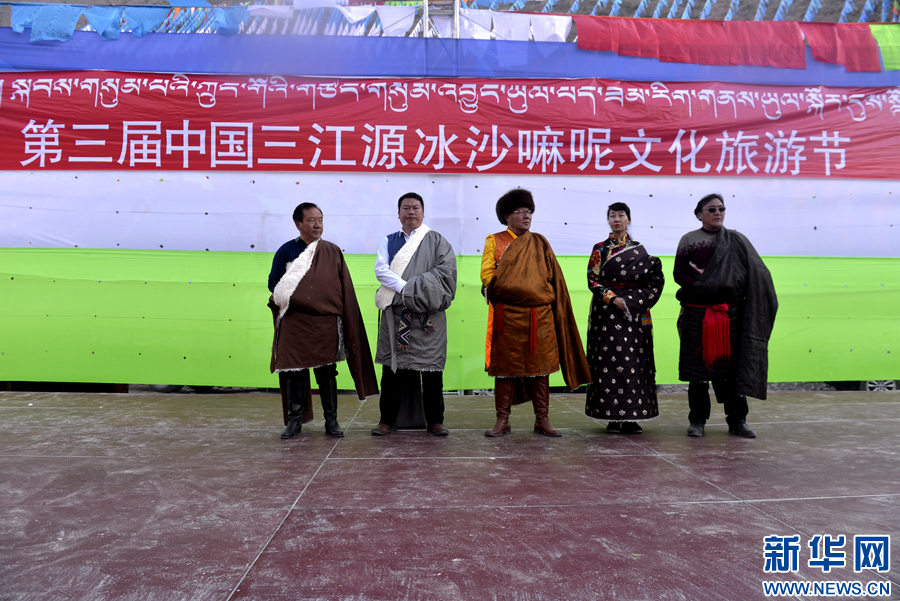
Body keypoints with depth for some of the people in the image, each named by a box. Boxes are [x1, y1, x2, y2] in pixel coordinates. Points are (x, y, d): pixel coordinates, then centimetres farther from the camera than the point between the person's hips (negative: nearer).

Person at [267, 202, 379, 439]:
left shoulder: (333, 251, 8)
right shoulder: (286, 250, 4)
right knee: (294, 371, 4)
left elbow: (345, 290, 8)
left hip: (326, 323, 1)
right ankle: (294, 420, 17)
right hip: (295, 323, 0)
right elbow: (273, 284, 5)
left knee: (327, 372, 5)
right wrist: (291, 296, -10)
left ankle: (331, 421, 15)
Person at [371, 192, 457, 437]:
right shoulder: (388, 242, 15)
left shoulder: (436, 241, 9)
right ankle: (388, 419, 12)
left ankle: (435, 421, 10)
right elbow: (381, 270, 0)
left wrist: (418, 288, -15)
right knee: (393, 366, 3)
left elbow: (446, 268, -4)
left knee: (431, 366, 0)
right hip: (395, 315, 2)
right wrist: (406, 288, -15)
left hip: (428, 315, -1)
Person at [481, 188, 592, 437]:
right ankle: (502, 420, 10)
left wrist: (545, 295, 0)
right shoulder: (494, 241, 7)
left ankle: (542, 419, 14)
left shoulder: (540, 243, 14)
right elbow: (487, 275, -1)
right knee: (505, 366, 1)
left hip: (540, 316, 3)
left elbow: (554, 277, 13)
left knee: (540, 366, 5)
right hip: (507, 316, -2)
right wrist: (510, 288, -7)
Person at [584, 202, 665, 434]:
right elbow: (593, 280, 0)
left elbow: (653, 280, 8)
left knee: (634, 360, -2)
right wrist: (613, 298, -13)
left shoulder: (639, 249, 12)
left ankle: (631, 417, 5)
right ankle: (613, 417, 1)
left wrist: (634, 300, -8)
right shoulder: (600, 248, 7)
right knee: (610, 359, -5)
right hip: (607, 311, -2)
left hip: (635, 312, 2)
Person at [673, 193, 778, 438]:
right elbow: (679, 273, 2)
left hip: (731, 313, 1)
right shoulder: (689, 240, 8)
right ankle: (697, 420, 11)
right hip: (697, 314, -1)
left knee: (732, 364, 2)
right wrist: (703, 288, -12)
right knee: (698, 365, 2)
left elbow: (756, 274, 8)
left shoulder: (737, 240, 12)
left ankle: (737, 420, 12)